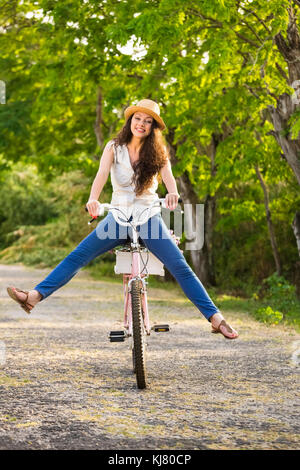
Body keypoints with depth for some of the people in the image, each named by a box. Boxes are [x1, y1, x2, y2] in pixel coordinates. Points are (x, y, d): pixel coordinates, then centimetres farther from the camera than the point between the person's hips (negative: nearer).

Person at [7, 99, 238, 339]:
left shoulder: (158, 152, 3)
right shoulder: (114, 148, 3)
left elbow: (168, 175, -15)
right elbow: (102, 174, -14)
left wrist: (172, 193, -40)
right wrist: (93, 199, -35)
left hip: (149, 217, -1)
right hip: (118, 217, 1)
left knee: (180, 267, -14)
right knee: (77, 257, -13)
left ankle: (215, 318, -14)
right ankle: (35, 296, -19)